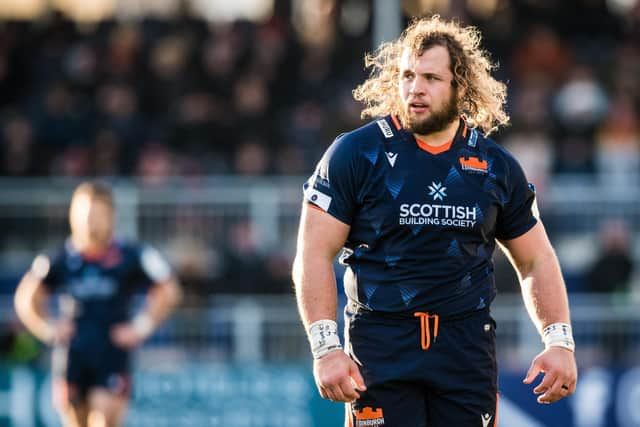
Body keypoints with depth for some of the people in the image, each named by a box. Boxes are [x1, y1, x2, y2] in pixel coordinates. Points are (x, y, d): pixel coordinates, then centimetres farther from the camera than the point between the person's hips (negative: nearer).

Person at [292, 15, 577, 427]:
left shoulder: (495, 165, 9)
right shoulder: (356, 153, -1)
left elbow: (536, 260, 17)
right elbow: (314, 254, -4)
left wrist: (560, 342, 4)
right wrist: (326, 347, -14)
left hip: (467, 347, 3)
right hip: (381, 343, -3)